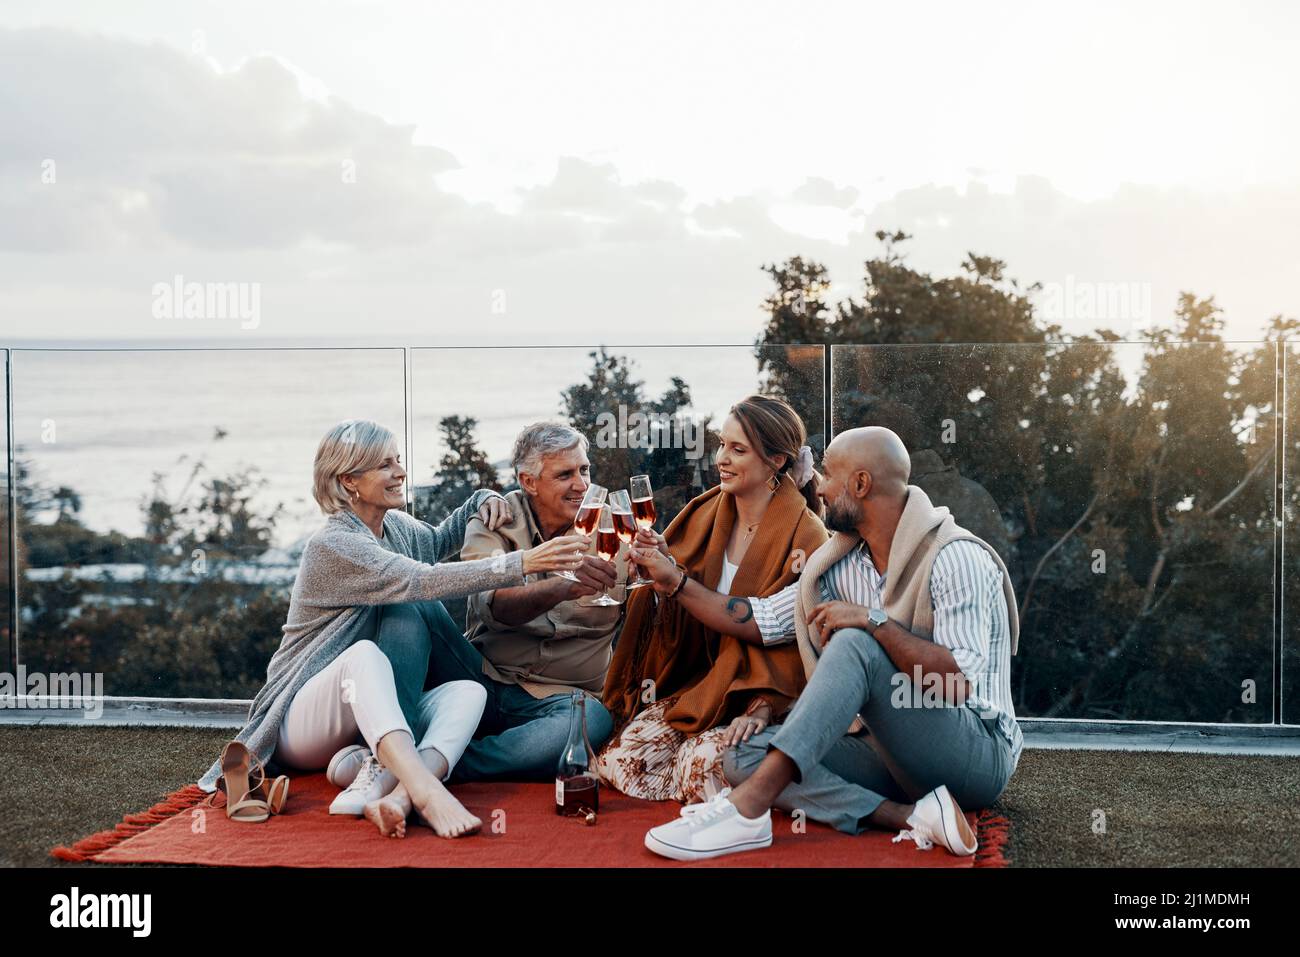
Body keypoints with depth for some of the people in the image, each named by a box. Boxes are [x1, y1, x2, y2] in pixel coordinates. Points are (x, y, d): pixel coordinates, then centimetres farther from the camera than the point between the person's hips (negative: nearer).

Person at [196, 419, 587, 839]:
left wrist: (480, 501, 12)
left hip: (370, 718, 7)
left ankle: (395, 795, -47)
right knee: (364, 654, -37)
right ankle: (428, 794, -58)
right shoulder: (331, 546, -16)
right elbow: (421, 581, -29)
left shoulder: (397, 527, 9)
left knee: (468, 690, -19)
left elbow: (437, 541, 33)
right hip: (301, 722, -7)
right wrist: (522, 563, -35)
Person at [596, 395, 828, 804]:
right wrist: (665, 563, -15)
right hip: (703, 682, 5)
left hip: (764, 692, -5)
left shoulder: (805, 536, -12)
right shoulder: (709, 513, 5)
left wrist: (764, 706, -25)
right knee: (620, 759, -14)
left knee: (703, 761, -30)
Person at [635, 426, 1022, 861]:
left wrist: (875, 621, -25)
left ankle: (748, 809, -38)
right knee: (745, 757, -11)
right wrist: (676, 581, 13)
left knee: (854, 643, -30)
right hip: (892, 752, 8)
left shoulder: (955, 558, -14)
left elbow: (958, 683, -23)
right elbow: (761, 620, 15)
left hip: (976, 755, -8)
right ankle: (912, 817, -26)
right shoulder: (842, 565, 9)